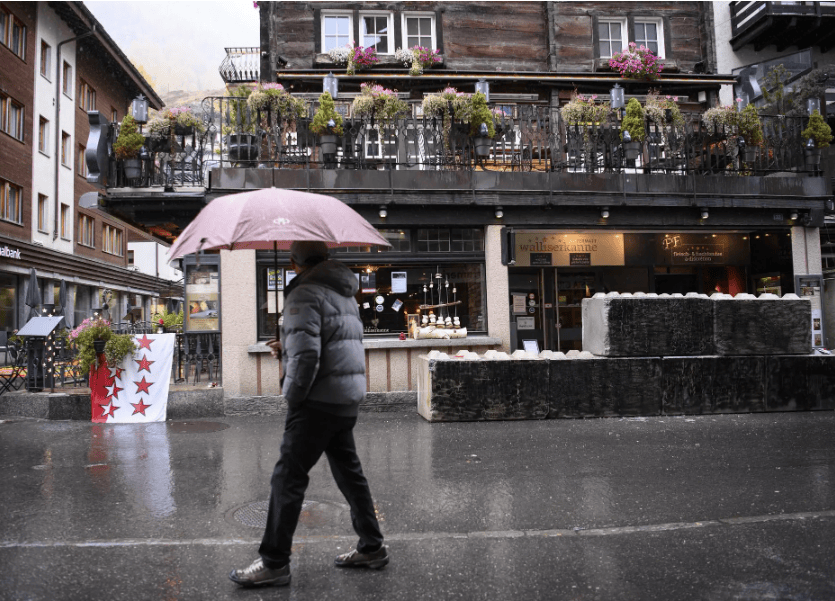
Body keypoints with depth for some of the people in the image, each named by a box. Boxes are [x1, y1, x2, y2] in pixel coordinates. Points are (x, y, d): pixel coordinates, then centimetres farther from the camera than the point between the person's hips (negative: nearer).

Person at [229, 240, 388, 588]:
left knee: (288, 477, -2)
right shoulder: (345, 295, 16)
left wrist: (291, 396, -9)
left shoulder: (304, 294, -12)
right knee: (349, 473, 17)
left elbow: (306, 355, -22)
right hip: (349, 400, 9)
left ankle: (274, 563, 5)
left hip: (319, 402, -9)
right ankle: (372, 547, 26)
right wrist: (286, 349, 18)